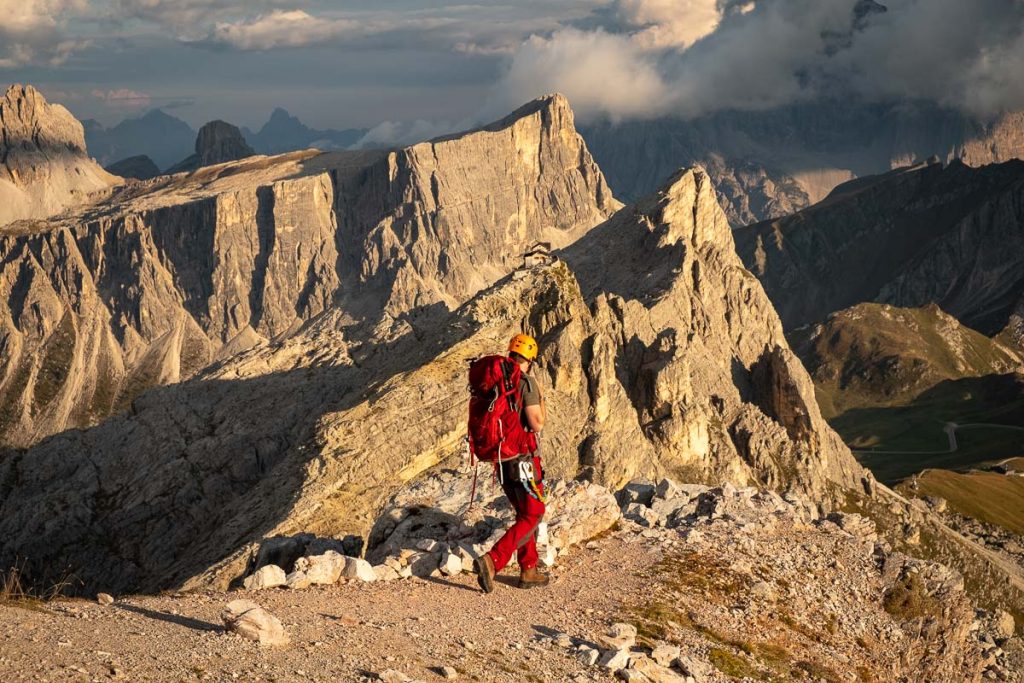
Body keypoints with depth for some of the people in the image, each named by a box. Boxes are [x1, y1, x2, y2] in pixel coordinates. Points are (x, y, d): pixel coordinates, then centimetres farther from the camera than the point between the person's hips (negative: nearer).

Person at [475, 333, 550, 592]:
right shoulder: (526, 382, -14)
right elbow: (536, 424, -18)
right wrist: (543, 411, 2)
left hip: (500, 457, 8)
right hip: (523, 458, -7)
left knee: (523, 513, 19)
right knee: (533, 515, -1)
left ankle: (529, 571, 20)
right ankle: (492, 561, -17)